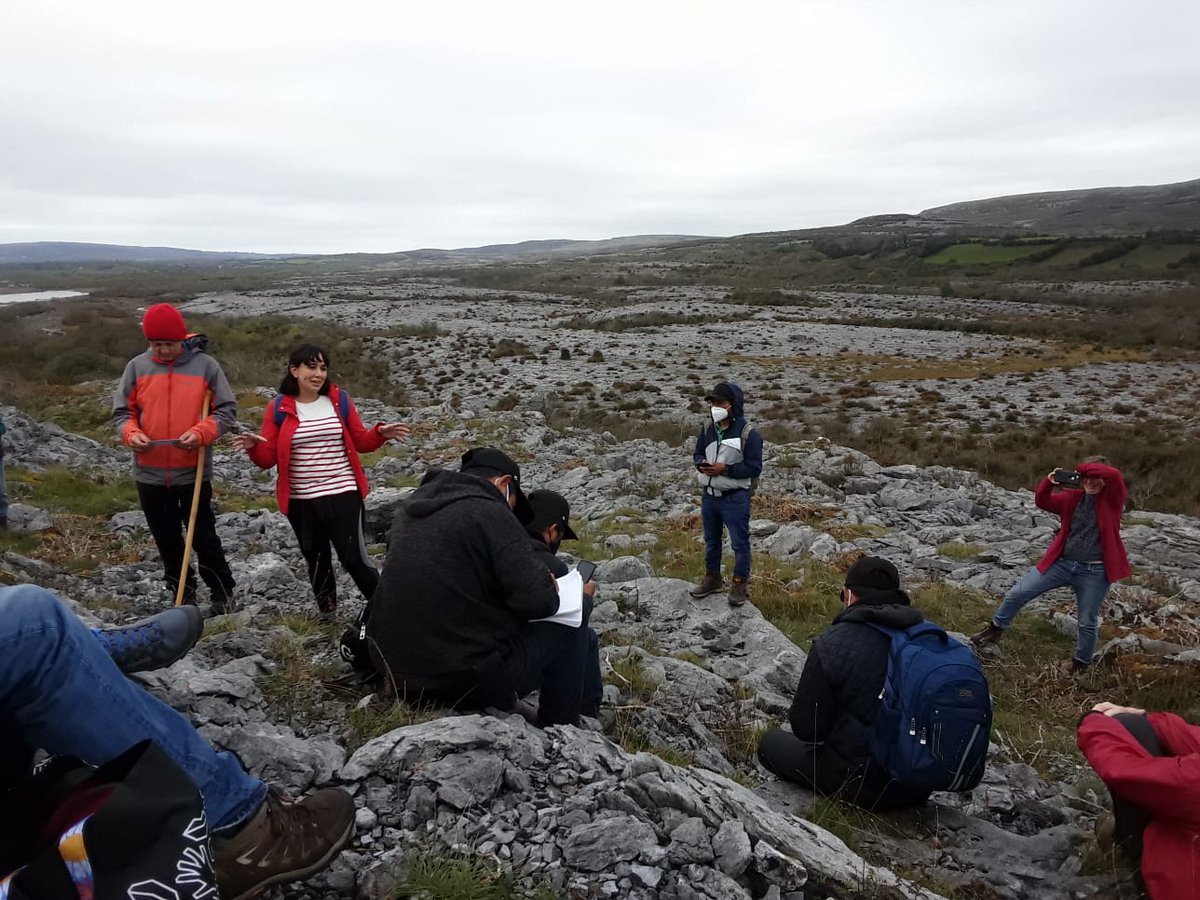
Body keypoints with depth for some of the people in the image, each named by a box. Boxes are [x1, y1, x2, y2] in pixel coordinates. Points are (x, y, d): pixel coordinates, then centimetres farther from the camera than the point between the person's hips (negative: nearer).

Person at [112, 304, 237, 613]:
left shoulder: (205, 365, -5)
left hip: (193, 472, -3)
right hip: (150, 474, 3)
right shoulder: (137, 367, 1)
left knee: (204, 538, 5)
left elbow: (227, 410, -3)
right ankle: (183, 595, 30)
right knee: (167, 540, 14)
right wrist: (131, 434, -14)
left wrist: (200, 433, -20)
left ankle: (223, 595, 20)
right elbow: (121, 412, 7)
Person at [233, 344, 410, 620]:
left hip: (343, 495, -1)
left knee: (354, 558, -3)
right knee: (316, 558, 16)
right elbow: (268, 459, -1)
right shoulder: (278, 408, -2)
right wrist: (254, 447, -22)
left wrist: (381, 433, -10)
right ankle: (326, 608, 37)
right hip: (301, 501, 1)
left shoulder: (340, 400, 1)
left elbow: (360, 441, 9)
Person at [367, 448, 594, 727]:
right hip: (466, 681, -8)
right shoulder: (490, 513, -14)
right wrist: (550, 590, 2)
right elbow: (535, 600, -19)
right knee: (570, 632, 7)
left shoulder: (411, 507, 9)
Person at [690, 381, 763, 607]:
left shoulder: (749, 434, -13)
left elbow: (754, 468, -15)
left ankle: (740, 584, 16)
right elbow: (697, 454, 17)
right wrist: (702, 464, -7)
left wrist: (725, 469, -23)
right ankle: (712, 578, 35)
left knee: (739, 542, 2)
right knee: (711, 540, 19)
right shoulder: (707, 431, 6)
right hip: (709, 495, 6)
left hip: (735, 498, -6)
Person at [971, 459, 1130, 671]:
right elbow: (1042, 502, 6)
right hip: (1061, 562, 4)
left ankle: (1081, 665, 31)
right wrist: (1049, 482, -9)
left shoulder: (1112, 499, -6)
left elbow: (1115, 475, -25)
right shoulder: (1074, 497, 5)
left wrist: (1084, 468, -14)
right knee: (1017, 593, 0)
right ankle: (995, 630, 18)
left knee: (1087, 622, 9)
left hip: (1094, 572, -3)